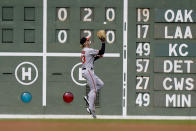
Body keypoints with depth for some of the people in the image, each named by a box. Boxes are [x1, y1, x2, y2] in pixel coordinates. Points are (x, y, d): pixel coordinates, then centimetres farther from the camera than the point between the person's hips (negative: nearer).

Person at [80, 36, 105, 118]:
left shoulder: (83, 51, 16)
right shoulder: (89, 50, -12)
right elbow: (102, 52, -12)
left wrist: (97, 57, 14)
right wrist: (103, 42, -5)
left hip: (85, 71, 9)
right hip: (88, 71, -9)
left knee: (100, 84, 14)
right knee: (93, 89, -8)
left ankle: (88, 97, 7)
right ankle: (91, 109, -12)